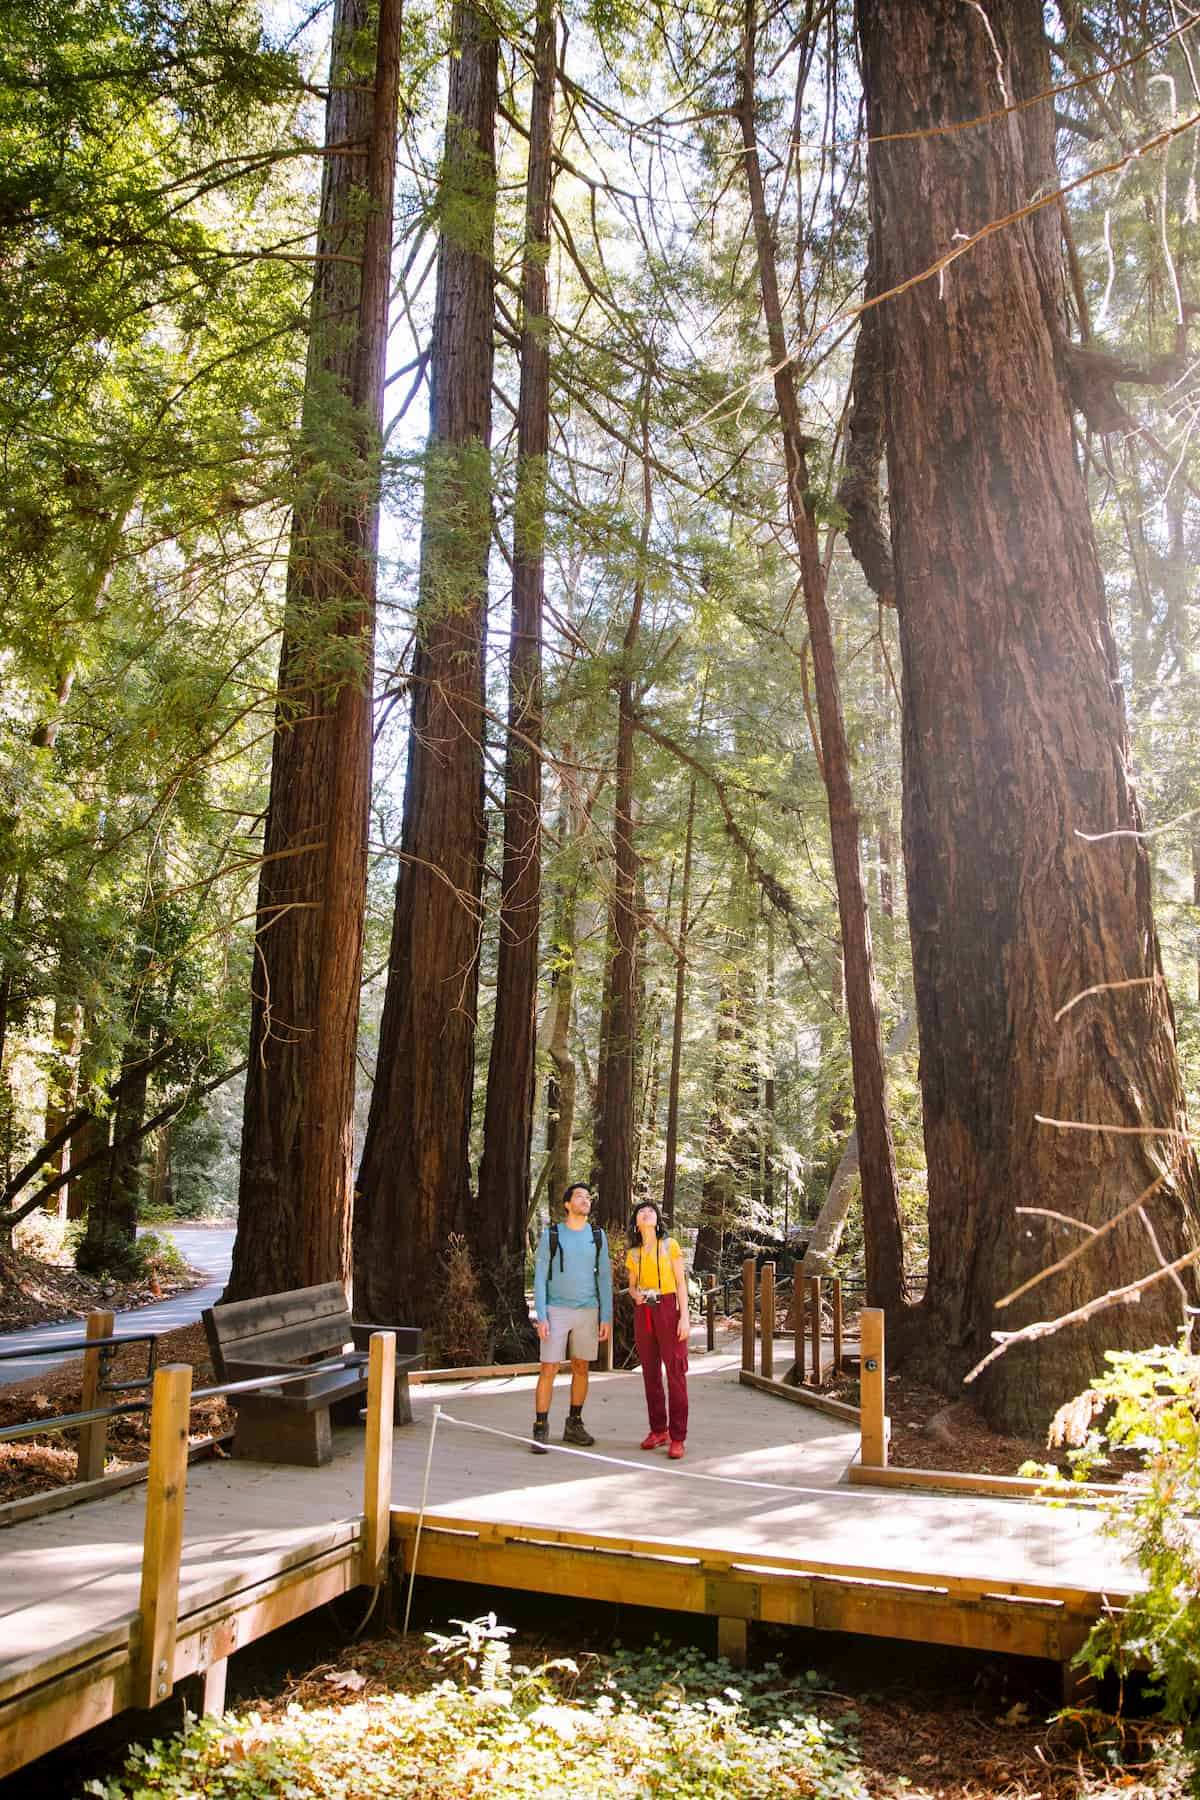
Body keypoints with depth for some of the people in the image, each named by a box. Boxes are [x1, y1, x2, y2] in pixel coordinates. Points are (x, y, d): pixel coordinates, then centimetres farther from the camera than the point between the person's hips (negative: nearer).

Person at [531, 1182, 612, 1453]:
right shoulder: (550, 1235, -6)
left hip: (588, 1312, 3)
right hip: (556, 1312, -3)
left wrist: (606, 1318, -1)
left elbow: (604, 1279, 3)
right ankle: (540, 1430, 2)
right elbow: (539, 1279, -6)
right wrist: (541, 1318, -14)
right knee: (549, 1370, -6)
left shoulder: (597, 1236, 2)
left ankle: (574, 1426, 23)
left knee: (581, 1368, 9)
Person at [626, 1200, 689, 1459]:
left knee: (675, 1372, -6)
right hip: (643, 1313, 4)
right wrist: (635, 1295, -8)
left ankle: (678, 1437, -3)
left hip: (668, 1309, -4)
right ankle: (658, 1430, 17)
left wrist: (684, 1316, -11)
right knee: (650, 1372, 7)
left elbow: (681, 1282, -2)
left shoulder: (670, 1245, 0)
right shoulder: (633, 1253, 10)